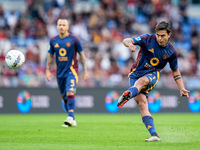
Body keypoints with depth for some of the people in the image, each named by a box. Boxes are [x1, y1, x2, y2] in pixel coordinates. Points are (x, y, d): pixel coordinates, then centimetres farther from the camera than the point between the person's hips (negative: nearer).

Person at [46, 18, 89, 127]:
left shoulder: (74, 40, -3)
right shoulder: (53, 41, 7)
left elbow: (81, 54, 3)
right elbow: (50, 56, 17)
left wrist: (85, 71, 2)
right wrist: (47, 70, 12)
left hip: (71, 70, -5)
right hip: (60, 72, 5)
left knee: (70, 93, -23)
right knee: (64, 97, 8)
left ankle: (71, 118, -30)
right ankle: (72, 120, 19)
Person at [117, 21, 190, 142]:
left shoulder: (171, 51, 1)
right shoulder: (148, 39, -6)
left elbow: (175, 70, 16)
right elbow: (126, 40, -15)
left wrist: (182, 89, 9)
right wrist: (130, 44, -41)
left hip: (153, 74, 0)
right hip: (136, 73, 0)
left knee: (142, 81, -37)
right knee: (141, 102, -19)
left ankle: (127, 95, -68)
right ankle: (154, 135, -24)